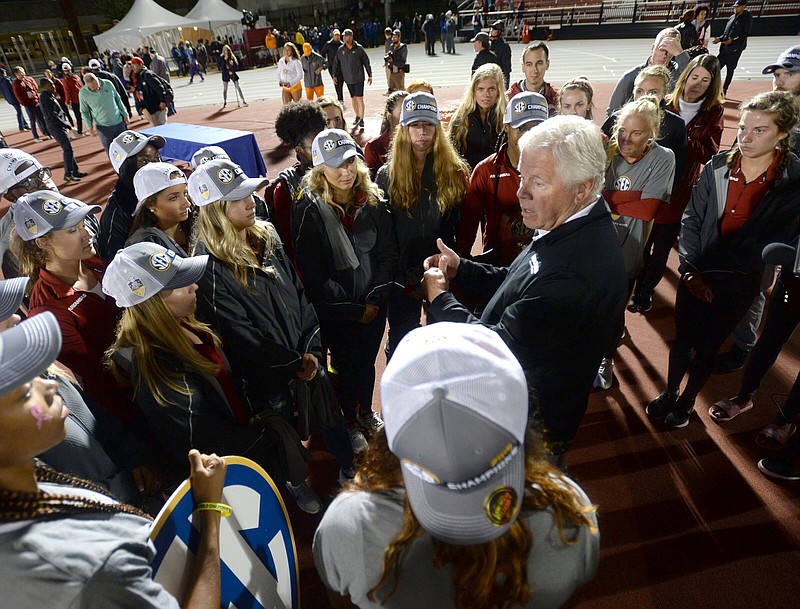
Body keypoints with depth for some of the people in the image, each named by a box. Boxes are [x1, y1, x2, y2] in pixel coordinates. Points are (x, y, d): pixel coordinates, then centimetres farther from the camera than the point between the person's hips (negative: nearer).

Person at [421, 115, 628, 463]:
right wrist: (460, 268, -6)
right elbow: (516, 282, 8)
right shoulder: (572, 228, -5)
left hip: (532, 424, -8)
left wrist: (439, 298, -17)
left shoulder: (573, 275, -39)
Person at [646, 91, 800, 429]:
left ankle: (687, 400, 36)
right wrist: (690, 269, -12)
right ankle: (669, 393, 36)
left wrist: (713, 274, -14)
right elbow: (692, 219, -3)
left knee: (708, 345, 13)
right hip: (696, 274, 2)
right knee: (682, 338, 13)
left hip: (739, 283, -1)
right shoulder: (718, 166, -5)